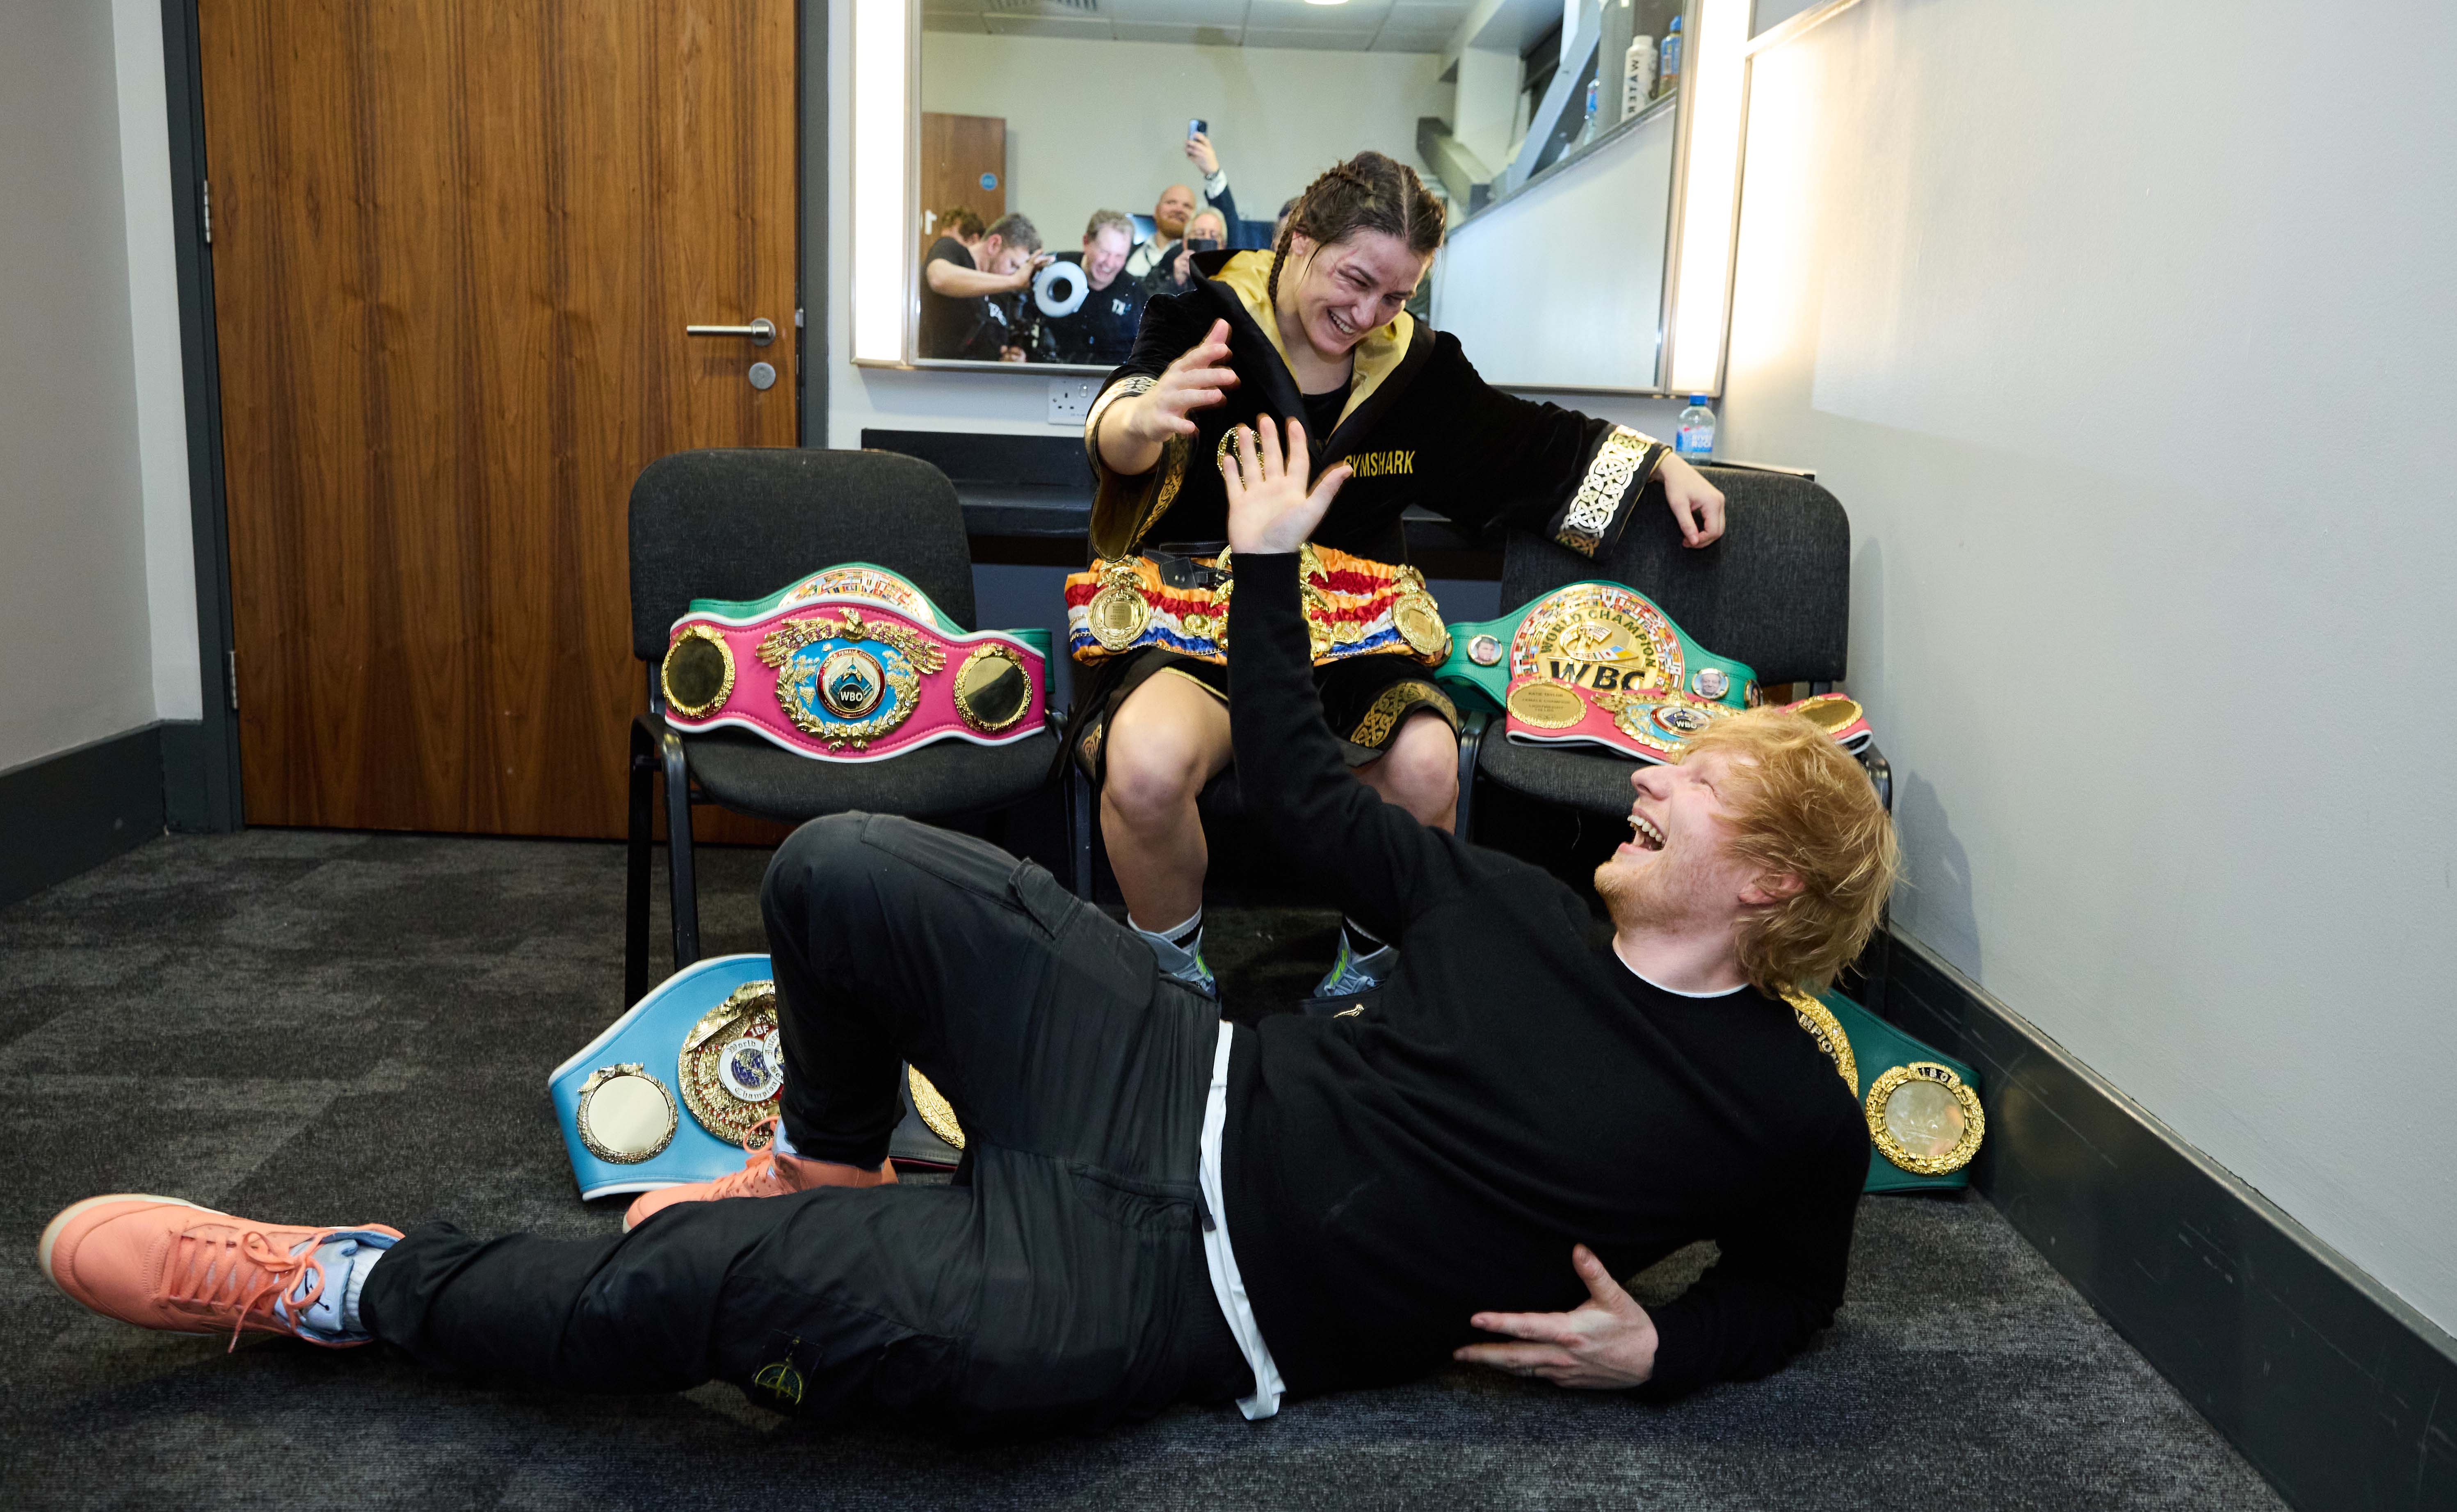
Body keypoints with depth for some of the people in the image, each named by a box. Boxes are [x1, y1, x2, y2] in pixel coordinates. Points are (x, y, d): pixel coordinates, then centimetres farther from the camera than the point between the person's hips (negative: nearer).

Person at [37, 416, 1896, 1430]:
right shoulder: (1516, 912, 8)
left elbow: (1793, 1284, 13)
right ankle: (830, 1162, 19)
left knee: (717, 1278, -23)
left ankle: (350, 1286, 4)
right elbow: (1308, 794, 17)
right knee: (847, 867, -12)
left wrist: (1657, 1349, -9)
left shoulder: (1793, 1117, -2)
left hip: (1185, 1287, -5)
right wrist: (1269, 563, 17)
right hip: (1184, 1089, 5)